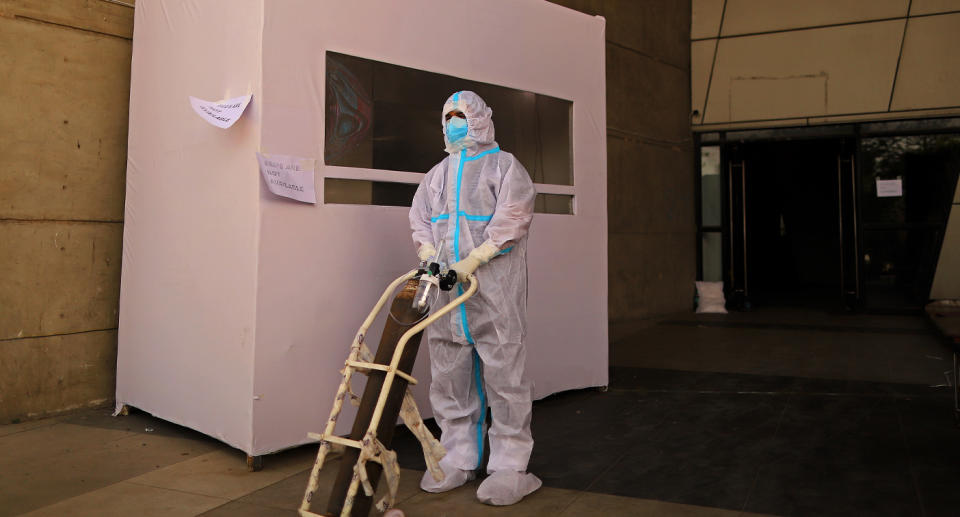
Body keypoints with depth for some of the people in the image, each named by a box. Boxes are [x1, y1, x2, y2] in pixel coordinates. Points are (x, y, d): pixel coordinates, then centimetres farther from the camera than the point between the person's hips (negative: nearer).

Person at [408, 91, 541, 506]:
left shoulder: (504, 166, 4)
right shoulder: (437, 173, 23)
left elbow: (512, 218, -9)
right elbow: (419, 216, 16)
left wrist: (474, 259, -18)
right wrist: (429, 255, -3)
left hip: (494, 286, -6)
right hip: (444, 288, 6)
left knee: (503, 373, -4)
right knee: (448, 377, 8)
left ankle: (510, 467, 6)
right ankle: (457, 459, 21)